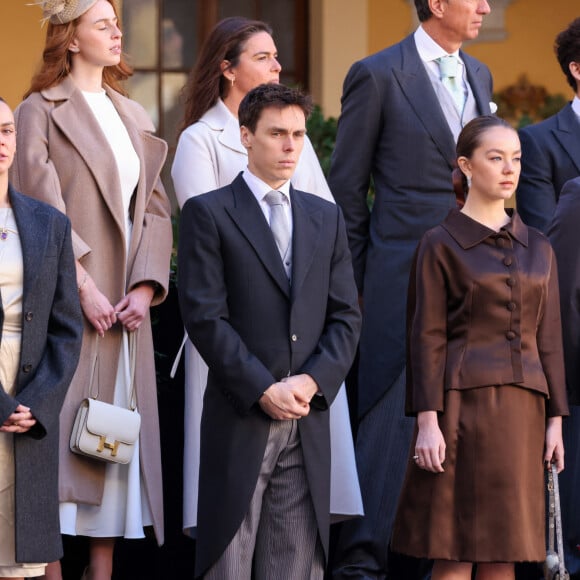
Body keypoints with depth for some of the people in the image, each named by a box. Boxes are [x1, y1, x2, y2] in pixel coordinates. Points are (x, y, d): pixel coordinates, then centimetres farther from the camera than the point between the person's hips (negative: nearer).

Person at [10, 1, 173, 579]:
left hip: (124, 306, 6)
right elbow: (43, 209, -11)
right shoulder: (41, 111, -2)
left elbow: (155, 207, 12)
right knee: (62, 430, -8)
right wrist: (84, 287, -17)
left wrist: (145, 287, -2)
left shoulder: (132, 116, 17)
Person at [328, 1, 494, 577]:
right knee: (393, 415, -7)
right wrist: (354, 279, -2)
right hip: (404, 277, -6)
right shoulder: (377, 75, -5)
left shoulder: (478, 75, 15)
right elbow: (346, 187, -2)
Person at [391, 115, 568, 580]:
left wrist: (555, 419, 8)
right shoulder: (441, 244, 0)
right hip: (463, 403, -4)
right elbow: (426, 339, -4)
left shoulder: (537, 248, 14)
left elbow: (549, 340, 14)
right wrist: (427, 421, -12)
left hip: (522, 409, 5)